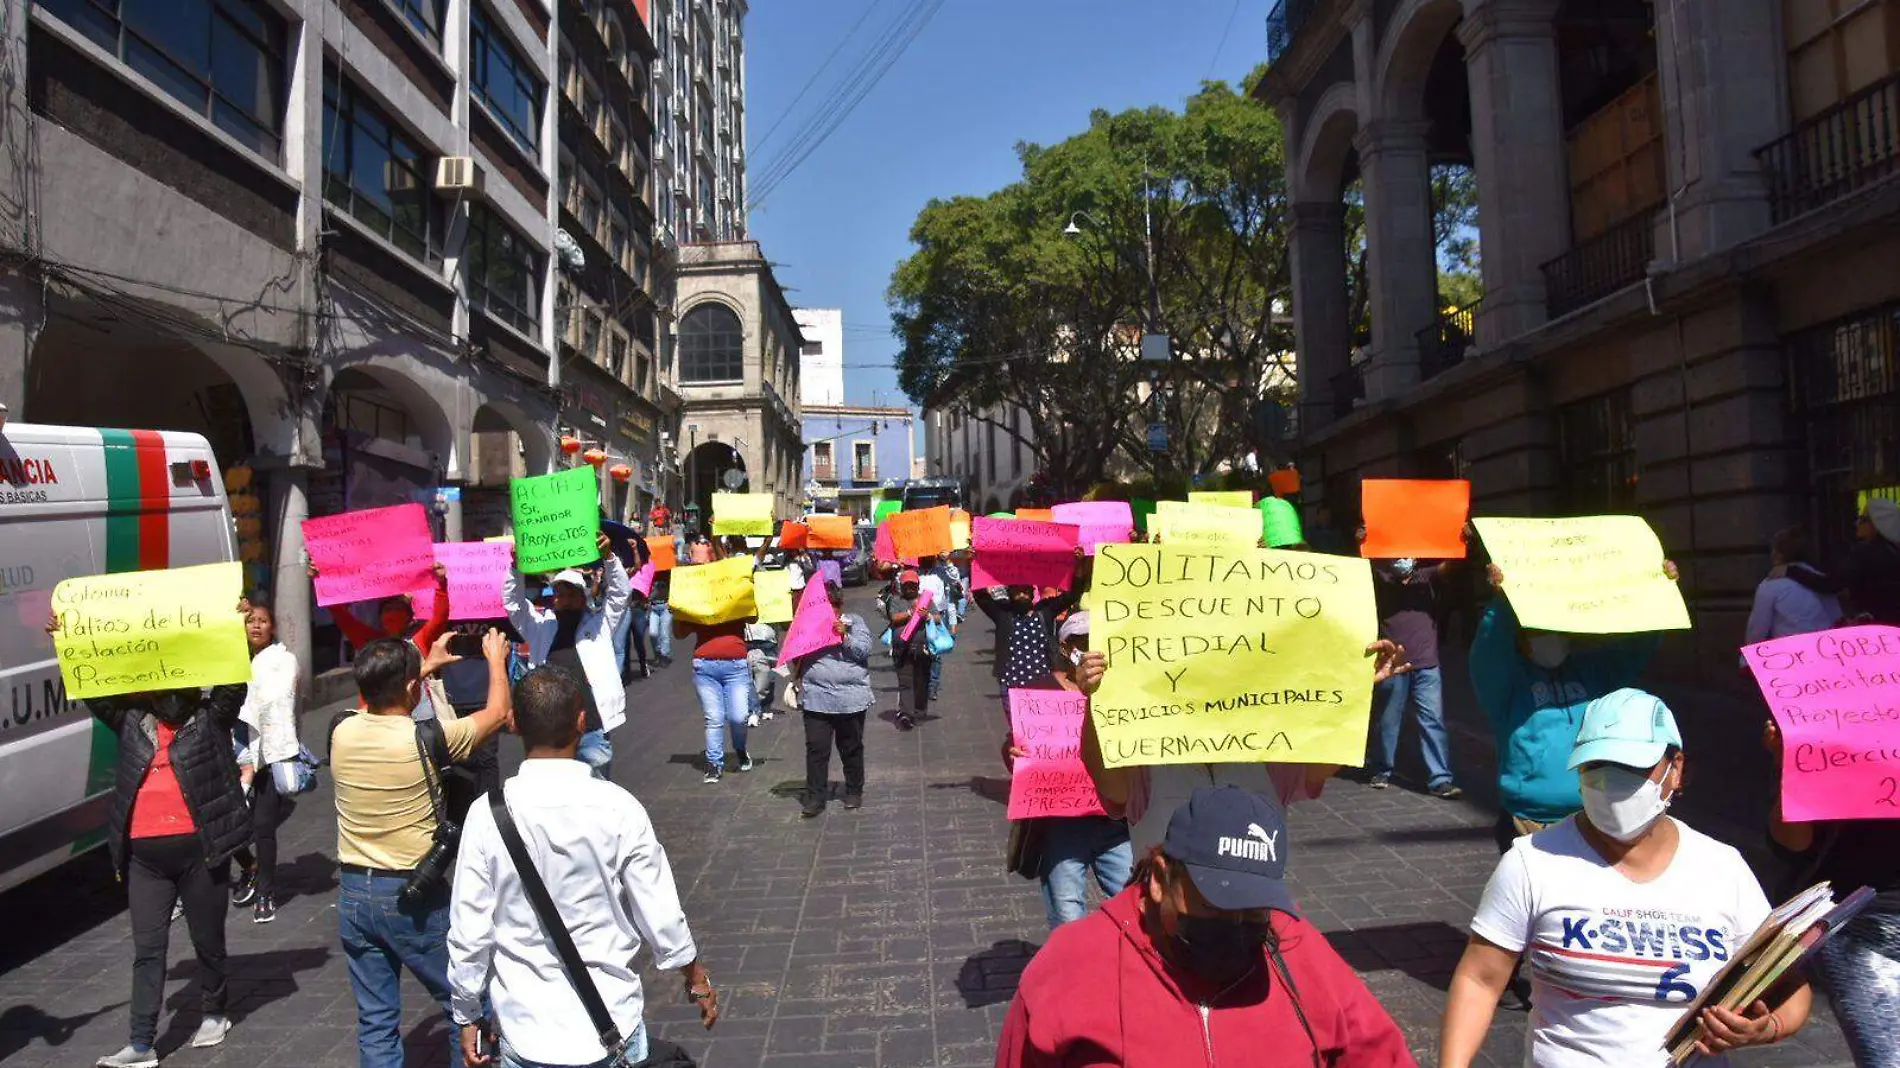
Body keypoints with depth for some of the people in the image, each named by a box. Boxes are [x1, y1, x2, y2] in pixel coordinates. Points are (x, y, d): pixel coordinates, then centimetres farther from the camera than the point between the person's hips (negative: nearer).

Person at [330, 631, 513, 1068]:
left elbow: (374, 706, 19)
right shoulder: (425, 740, -20)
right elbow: (496, 713, -4)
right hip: (413, 897, -5)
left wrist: (429, 664, 26)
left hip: (353, 893, 5)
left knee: (375, 1020, 15)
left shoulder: (341, 732, -6)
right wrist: (496, 658, 12)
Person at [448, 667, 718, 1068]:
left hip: (525, 1028, 1)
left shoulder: (488, 814, -14)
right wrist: (697, 977, 10)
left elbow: (469, 932, -7)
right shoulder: (618, 809, -15)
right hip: (610, 1021, -1)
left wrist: (468, 1017, 8)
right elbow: (660, 915, -8)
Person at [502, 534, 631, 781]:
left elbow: (621, 591, 0)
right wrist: (516, 566, -8)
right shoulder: (541, 626, 13)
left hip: (593, 729, -2)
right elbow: (513, 602, 7)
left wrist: (608, 556, -13)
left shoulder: (599, 622, 9)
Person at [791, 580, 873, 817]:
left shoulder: (855, 622, 5)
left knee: (851, 749, 12)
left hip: (851, 698, -1)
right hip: (816, 698, 1)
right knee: (816, 749, -3)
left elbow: (864, 650, -6)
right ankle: (815, 798, 4)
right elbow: (797, 655, 13)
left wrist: (844, 636, -18)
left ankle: (854, 793, 27)